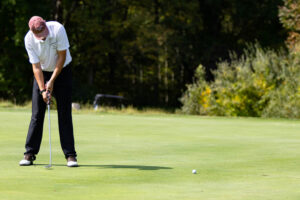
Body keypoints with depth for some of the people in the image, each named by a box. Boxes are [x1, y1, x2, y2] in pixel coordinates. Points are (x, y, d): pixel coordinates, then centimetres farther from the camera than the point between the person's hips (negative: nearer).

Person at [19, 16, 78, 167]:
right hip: (42, 73, 1)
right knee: (37, 114, -3)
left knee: (64, 114, -6)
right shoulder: (29, 39, -20)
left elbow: (62, 57, -17)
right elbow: (36, 66, -16)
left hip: (62, 71, -1)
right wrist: (42, 89, -24)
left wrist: (52, 81, -17)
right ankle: (29, 153, 2)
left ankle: (70, 155, -5)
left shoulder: (58, 29, -24)